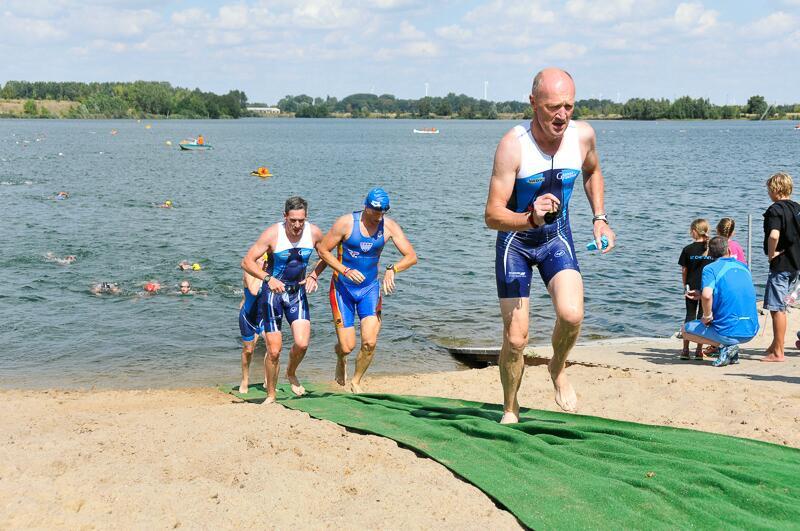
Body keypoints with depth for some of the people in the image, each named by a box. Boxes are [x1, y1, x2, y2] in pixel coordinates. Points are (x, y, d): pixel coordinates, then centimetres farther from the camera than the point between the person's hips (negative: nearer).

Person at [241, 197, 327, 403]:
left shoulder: (314, 232, -8)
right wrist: (268, 278, -34)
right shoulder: (273, 234, -19)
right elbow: (247, 262, -19)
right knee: (274, 351, -4)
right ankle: (271, 395, 16)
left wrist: (313, 275, -5)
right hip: (273, 292, -3)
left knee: (302, 343, -14)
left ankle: (291, 374, 18)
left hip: (297, 293, 3)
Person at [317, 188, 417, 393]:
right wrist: (345, 271, -23)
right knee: (347, 347, -6)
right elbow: (323, 250, -10)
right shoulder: (346, 223, -16)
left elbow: (411, 256, -10)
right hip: (343, 287, -2)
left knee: (370, 342, -11)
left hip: (370, 288, 2)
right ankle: (341, 359, 34)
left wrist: (392, 269, -29)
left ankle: (356, 382, 15)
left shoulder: (389, 226, -8)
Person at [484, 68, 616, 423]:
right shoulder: (513, 145, -27)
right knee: (516, 339, -2)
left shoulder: (583, 135, -13)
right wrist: (530, 218, -47)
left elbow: (592, 172, 13)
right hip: (515, 240, -2)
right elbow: (492, 215, -29)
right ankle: (510, 410, 24)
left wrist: (599, 218, 4)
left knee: (572, 314, -24)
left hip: (557, 236, 3)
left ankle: (558, 369, 9)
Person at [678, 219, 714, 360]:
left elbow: (684, 270, 1)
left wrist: (685, 286, 14)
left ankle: (685, 350, 5)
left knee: (690, 316, 8)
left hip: (692, 288, 0)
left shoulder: (688, 249, -4)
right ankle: (699, 350, 4)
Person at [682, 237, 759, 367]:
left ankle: (724, 346, -2)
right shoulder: (744, 267, 12)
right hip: (751, 332, 6)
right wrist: (699, 295, 32)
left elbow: (707, 295, -27)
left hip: (728, 332, -6)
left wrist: (707, 316, -8)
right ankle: (733, 354, 14)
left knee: (686, 330, 17)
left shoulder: (711, 268, -8)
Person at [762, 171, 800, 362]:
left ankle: (777, 353, -3)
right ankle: (776, 345, 29)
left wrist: (771, 254, -17)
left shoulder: (775, 209, -15)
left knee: (777, 308, -5)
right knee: (779, 307, 20)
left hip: (780, 265, -9)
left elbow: (774, 235, -31)